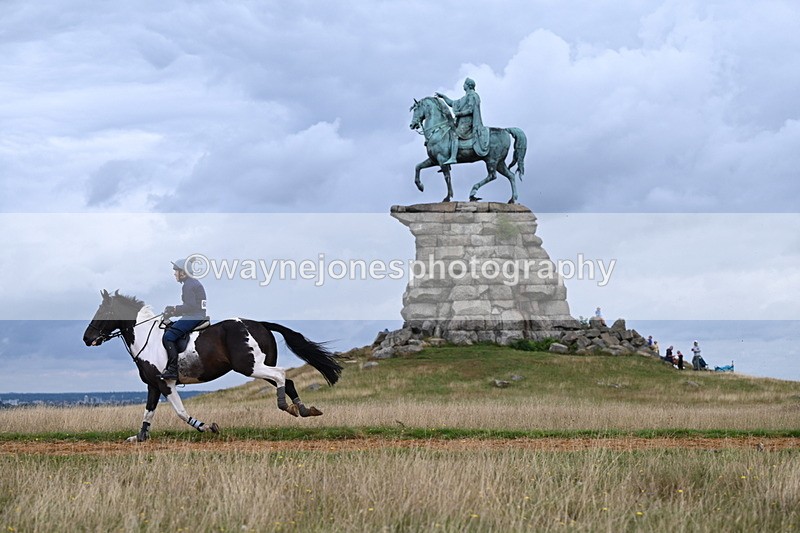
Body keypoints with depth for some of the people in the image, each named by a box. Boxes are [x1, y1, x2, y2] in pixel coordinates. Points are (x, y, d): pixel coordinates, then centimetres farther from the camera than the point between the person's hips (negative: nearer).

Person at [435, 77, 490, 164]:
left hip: (467, 122, -11)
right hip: (462, 122, 11)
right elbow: (452, 103, 29)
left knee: (455, 135, -24)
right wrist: (443, 96, 24)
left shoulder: (471, 96, -7)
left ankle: (453, 157, -35)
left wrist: (459, 113, -13)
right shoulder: (465, 97, 24)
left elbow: (470, 110, -17)